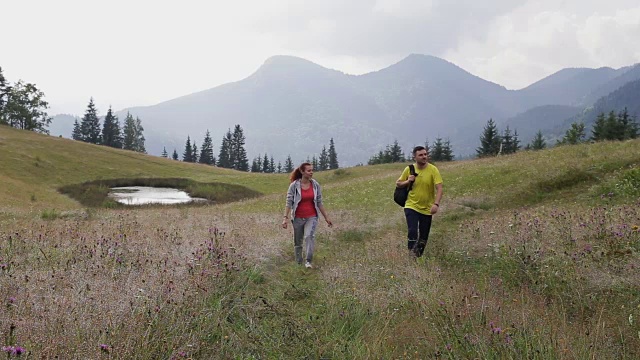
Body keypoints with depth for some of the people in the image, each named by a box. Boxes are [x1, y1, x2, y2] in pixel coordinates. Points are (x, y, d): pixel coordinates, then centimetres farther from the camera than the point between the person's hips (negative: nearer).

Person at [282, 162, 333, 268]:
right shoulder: (294, 186, -9)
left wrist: (326, 217, 8)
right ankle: (298, 263, 29)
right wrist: (285, 218, -16)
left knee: (309, 236, -25)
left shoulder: (315, 185, -2)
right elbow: (289, 202, -8)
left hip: (311, 217, 0)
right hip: (298, 218, 0)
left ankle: (308, 262, -23)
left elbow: (319, 203, 6)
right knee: (297, 242, 11)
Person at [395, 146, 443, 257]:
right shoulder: (409, 169, -4)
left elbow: (439, 188, -18)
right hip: (411, 206, 0)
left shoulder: (433, 170, -11)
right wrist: (408, 181, -12)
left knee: (424, 237, 11)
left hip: (427, 209, 0)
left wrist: (436, 204, -33)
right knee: (412, 232, -18)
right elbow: (398, 183, 9)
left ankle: (419, 255, 31)